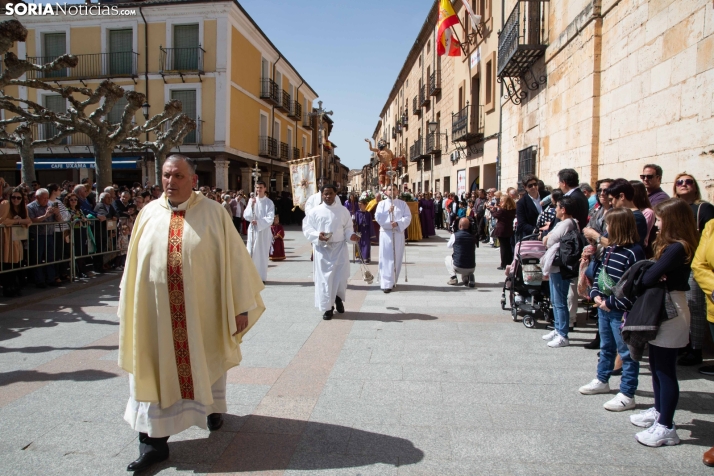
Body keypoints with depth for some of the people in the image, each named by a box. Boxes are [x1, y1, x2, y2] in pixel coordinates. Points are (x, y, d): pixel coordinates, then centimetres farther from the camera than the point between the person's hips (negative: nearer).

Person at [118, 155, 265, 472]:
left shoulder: (213, 213, -6)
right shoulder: (149, 214, 3)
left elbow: (234, 259, -6)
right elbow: (134, 265, 9)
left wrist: (241, 307, -8)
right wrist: (129, 308, 10)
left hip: (201, 312, -1)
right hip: (156, 312, 2)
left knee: (205, 362, 18)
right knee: (155, 370, 5)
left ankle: (213, 408, 45)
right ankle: (154, 440, 18)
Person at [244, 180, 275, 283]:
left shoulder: (269, 202, -2)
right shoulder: (251, 200, 6)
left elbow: (270, 218, -7)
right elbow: (246, 216, 0)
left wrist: (258, 222, -16)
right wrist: (251, 206, -13)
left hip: (264, 230, -2)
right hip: (252, 230, 2)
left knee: (262, 253, 1)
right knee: (251, 252, 1)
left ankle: (262, 277, 8)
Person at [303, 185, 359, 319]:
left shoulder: (343, 210, 6)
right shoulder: (314, 211, 1)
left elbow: (347, 228, 9)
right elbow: (306, 228, 1)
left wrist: (351, 236, -12)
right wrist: (317, 236, -16)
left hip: (340, 248, 1)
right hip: (322, 249, -1)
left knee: (341, 276, 0)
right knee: (324, 278, -1)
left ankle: (338, 298, 31)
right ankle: (327, 307, 11)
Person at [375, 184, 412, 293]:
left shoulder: (403, 204, 7)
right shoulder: (382, 203, 6)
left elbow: (408, 217, -3)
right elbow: (377, 217, -5)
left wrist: (398, 223, -18)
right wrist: (388, 212, -18)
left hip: (398, 233, 2)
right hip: (385, 233, -1)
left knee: (397, 258, 6)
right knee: (386, 258, -5)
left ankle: (393, 280, 20)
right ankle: (386, 283, -7)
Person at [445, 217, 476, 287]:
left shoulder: (455, 235, -7)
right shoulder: (473, 237, 1)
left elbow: (448, 246, 12)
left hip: (458, 268, -3)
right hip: (472, 268, 3)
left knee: (447, 258, 27)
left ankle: (453, 277, 6)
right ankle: (468, 277, 9)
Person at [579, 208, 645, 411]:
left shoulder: (634, 252, -20)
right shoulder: (610, 249, 7)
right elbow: (599, 272, 14)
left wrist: (611, 303, -19)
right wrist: (596, 295, 0)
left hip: (621, 312, -9)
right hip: (604, 307, 9)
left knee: (626, 352, 3)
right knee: (606, 347, 24)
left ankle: (627, 395, 13)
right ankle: (602, 381, 41)